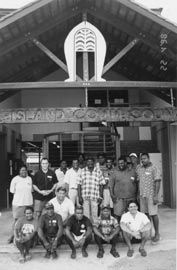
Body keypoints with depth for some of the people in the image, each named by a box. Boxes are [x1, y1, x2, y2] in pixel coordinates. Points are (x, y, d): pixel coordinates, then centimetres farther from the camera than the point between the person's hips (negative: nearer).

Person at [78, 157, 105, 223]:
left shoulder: (98, 172, 5)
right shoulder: (82, 171, 5)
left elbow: (101, 185, 6)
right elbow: (79, 185, 4)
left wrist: (100, 197, 0)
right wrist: (80, 197, -2)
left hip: (95, 197, 0)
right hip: (85, 197, 0)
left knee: (95, 214, 2)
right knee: (86, 214, 3)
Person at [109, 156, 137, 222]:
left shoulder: (132, 171, 10)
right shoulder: (115, 172, 6)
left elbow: (137, 183, 12)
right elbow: (111, 184, 4)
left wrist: (137, 195, 7)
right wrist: (112, 194, -7)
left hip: (131, 198, 2)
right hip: (119, 198, -2)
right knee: (117, 215, -8)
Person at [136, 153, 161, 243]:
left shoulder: (154, 168, -6)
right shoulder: (139, 169, 10)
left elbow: (157, 182, -10)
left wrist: (155, 196, -15)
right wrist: (138, 194, 11)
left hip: (151, 195, -5)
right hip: (142, 195, 5)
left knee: (153, 214, 0)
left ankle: (157, 234, 12)